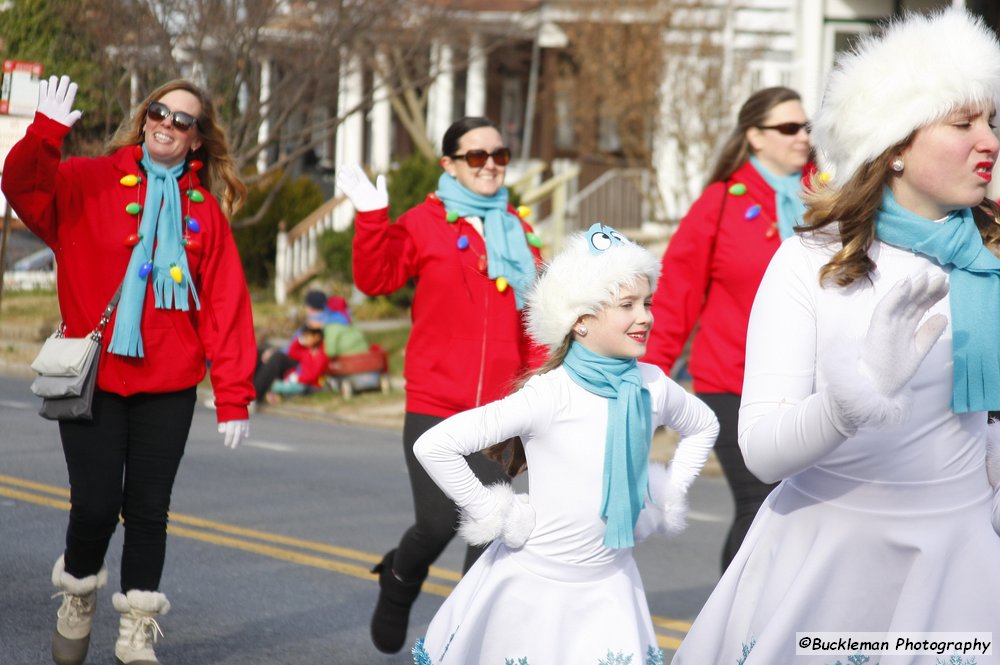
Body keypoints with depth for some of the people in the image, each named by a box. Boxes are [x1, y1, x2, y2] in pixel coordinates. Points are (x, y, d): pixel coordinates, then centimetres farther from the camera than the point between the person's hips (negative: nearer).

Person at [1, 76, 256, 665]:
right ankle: (79, 596, 25)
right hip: (92, 378, -2)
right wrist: (48, 132, -32)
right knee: (95, 506, -5)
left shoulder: (205, 208, 6)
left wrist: (233, 394, -3)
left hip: (169, 385, 2)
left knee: (148, 510, 6)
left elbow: (227, 303, 2)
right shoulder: (89, 182, 2)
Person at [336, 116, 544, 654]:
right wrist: (372, 218, -22)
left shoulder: (516, 231, 11)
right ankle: (398, 581, 26)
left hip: (496, 409, 3)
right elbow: (377, 278, -10)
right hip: (433, 407, -3)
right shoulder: (425, 223, 0)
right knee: (438, 524, -7)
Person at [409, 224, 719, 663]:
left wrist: (668, 498, 9)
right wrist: (492, 515, -15)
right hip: (537, 581, -4)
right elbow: (433, 446, -23)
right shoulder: (548, 397, -20)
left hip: (609, 582, 4)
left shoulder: (652, 387, -4)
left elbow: (703, 427, 20)